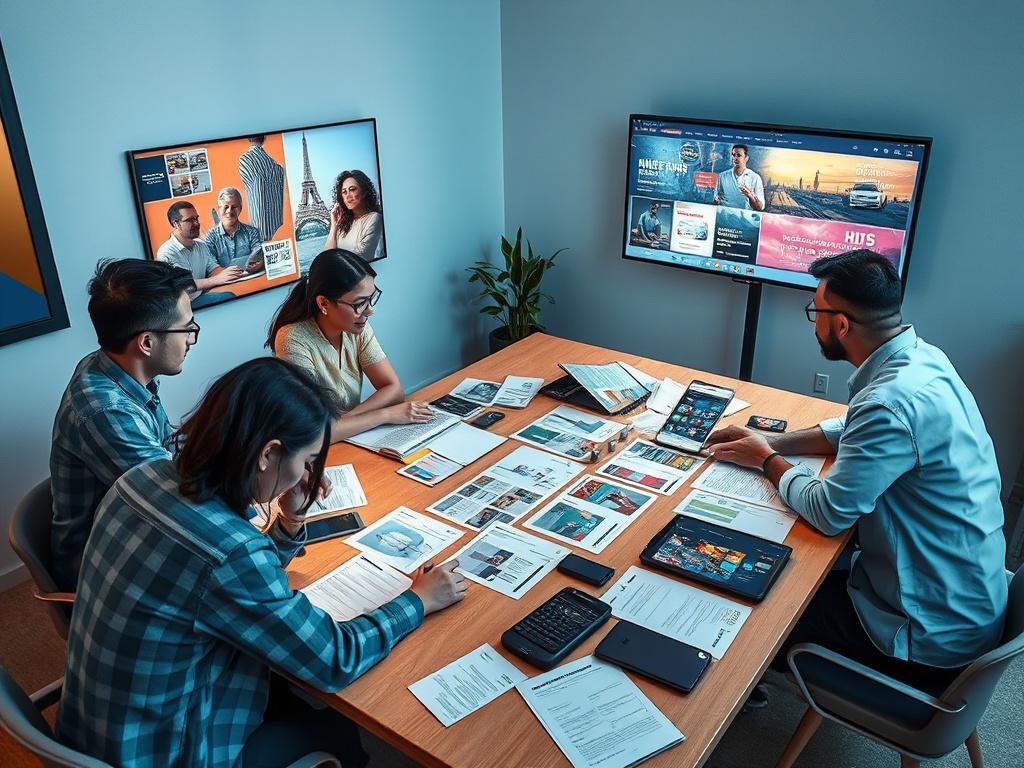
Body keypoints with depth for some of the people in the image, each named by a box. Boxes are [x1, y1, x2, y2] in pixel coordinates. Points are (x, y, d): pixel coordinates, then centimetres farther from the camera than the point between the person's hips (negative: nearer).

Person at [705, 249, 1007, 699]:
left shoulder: (895, 401, -33)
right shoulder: (923, 357, -3)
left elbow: (828, 512, -24)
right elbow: (851, 431, 14)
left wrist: (767, 461, -6)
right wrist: (771, 441, 4)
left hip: (933, 632, -8)